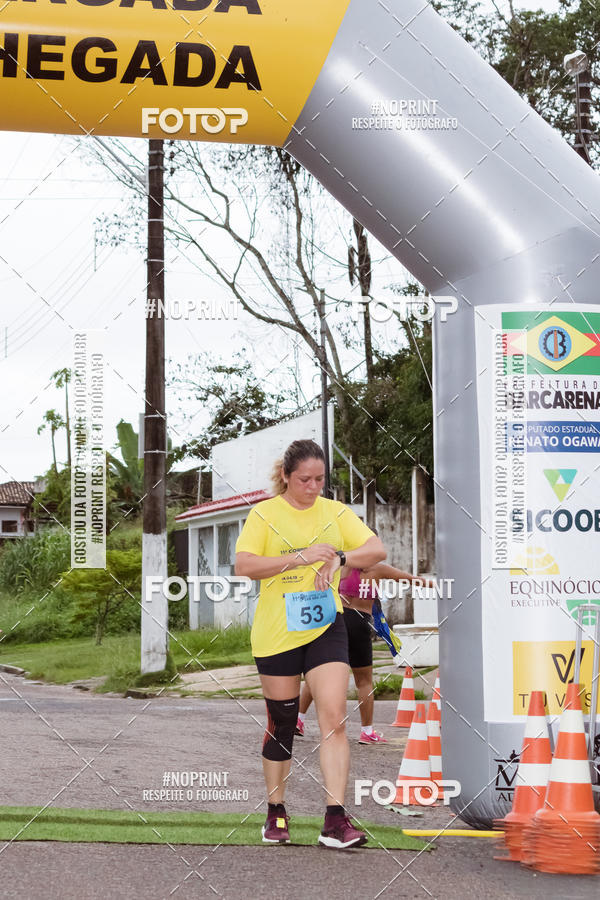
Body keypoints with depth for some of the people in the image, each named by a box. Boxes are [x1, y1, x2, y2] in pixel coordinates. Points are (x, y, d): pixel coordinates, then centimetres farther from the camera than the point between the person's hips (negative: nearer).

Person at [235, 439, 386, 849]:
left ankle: (335, 821, -11)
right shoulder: (264, 513, -2)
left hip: (326, 627, 2)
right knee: (281, 725, 8)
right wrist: (300, 557, -23)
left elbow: (378, 549, -2)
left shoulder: (336, 512, 6)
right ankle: (276, 813, 25)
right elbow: (244, 564, -14)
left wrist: (339, 557, -21)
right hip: (276, 632, -1)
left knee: (334, 718, -11)